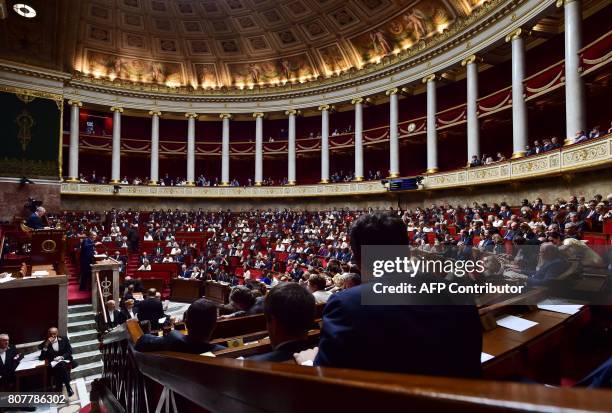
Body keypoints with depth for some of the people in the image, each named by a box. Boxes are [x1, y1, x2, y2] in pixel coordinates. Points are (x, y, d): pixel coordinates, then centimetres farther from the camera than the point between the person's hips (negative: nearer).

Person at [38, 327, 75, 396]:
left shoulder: (64, 339, 4)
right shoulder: (45, 343, 2)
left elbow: (70, 351, 5)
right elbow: (42, 357, -8)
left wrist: (62, 357, -13)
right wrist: (46, 345, -17)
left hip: (65, 360, 1)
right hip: (53, 362, -1)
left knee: (62, 365, -35)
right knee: (61, 365, -35)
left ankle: (59, 389, -23)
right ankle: (68, 387, -27)